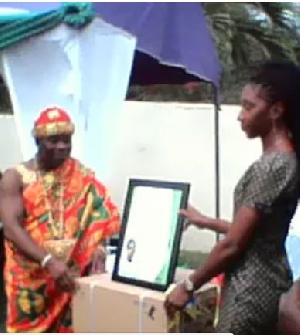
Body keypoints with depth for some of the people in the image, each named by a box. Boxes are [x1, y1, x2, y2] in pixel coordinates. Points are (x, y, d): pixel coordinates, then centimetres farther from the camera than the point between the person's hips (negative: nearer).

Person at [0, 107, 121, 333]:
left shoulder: (82, 177, 5)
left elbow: (104, 217, -3)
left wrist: (98, 250, -24)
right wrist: (49, 261, -26)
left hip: (72, 277, 2)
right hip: (30, 279, -1)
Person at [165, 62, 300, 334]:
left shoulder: (270, 166, -21)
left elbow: (232, 245, -19)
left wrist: (189, 286, -8)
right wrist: (205, 222, 25)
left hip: (250, 290, -10)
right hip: (266, 283, 10)